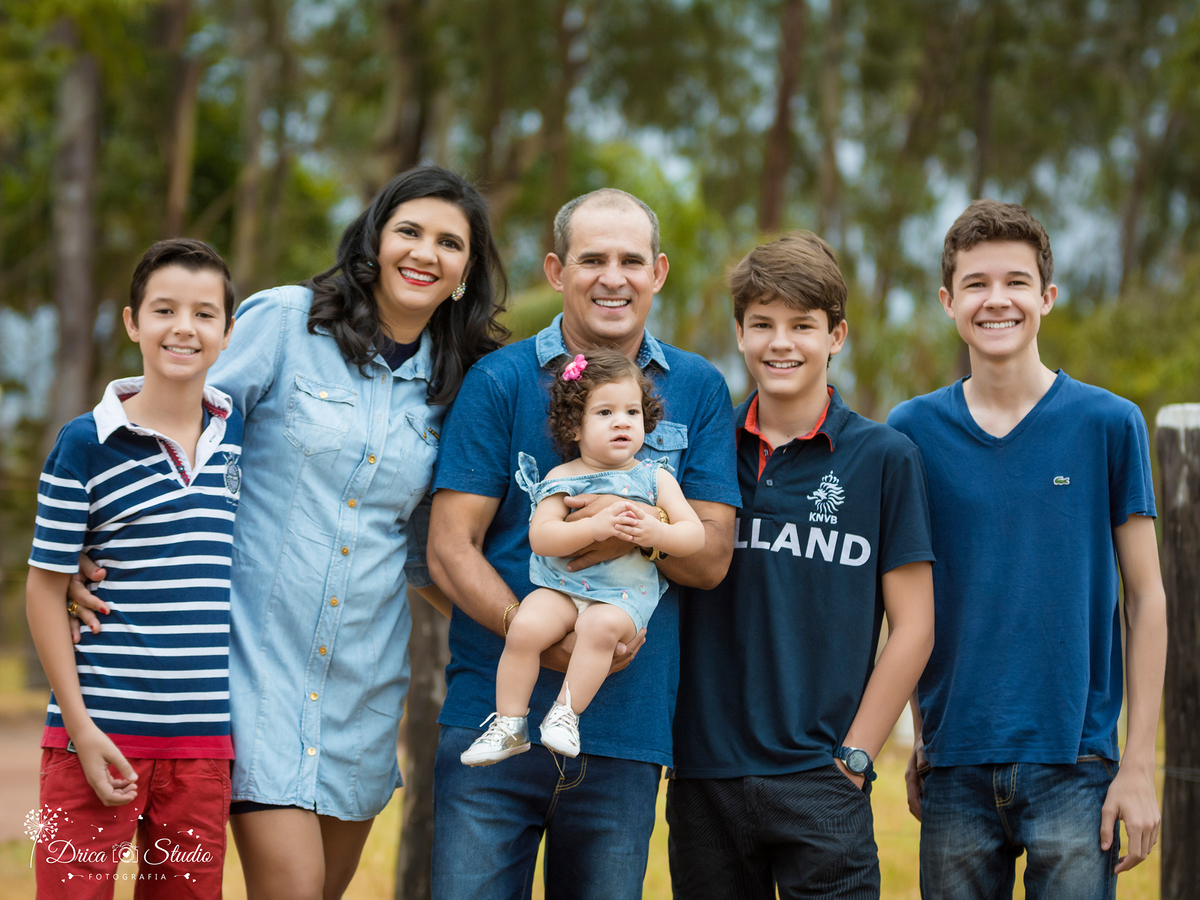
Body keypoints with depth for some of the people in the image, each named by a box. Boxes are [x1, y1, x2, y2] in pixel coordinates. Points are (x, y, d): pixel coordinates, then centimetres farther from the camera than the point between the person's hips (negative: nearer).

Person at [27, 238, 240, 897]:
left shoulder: (238, 434, 8)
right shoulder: (86, 445, -6)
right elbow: (46, 588, -4)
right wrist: (81, 728, -9)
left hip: (204, 737, 4)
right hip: (103, 731, -4)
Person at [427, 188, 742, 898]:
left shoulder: (699, 391, 8)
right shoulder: (501, 381, 1)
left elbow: (712, 557, 4)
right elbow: (450, 548, -3)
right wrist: (545, 642, -17)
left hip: (628, 731, 2)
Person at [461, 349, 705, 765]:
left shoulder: (654, 478, 8)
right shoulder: (562, 478, 5)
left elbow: (695, 534, 4)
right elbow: (540, 536, -9)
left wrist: (655, 533, -17)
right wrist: (596, 527, -22)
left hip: (625, 594, -1)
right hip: (561, 586, 1)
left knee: (600, 625, -33)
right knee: (525, 627, -26)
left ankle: (565, 714, -23)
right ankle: (509, 724, -13)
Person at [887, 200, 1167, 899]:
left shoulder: (1108, 425, 0)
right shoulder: (913, 432, 4)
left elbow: (1146, 597, 1)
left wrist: (1140, 764, -3)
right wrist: (918, 738, 7)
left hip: (1075, 762, -2)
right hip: (955, 765, 2)